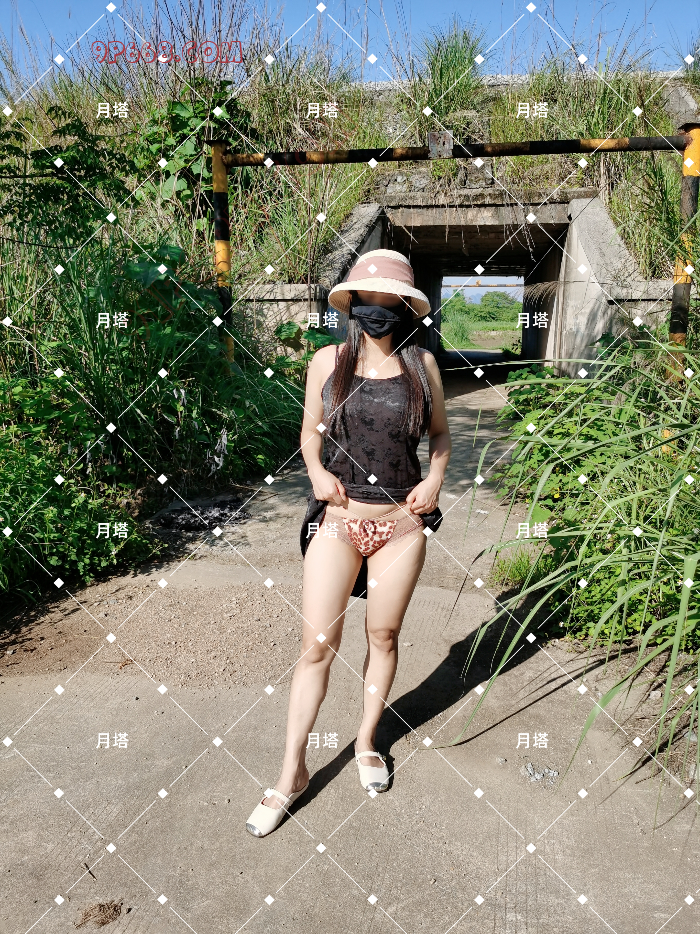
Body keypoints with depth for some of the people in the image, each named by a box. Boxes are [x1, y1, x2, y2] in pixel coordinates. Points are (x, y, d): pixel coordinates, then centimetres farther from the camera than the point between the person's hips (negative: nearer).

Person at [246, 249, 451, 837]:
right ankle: (293, 771, 19)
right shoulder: (328, 361, 1)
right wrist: (316, 471, -10)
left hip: (402, 523, 1)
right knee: (318, 645, 1)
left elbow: (440, 435, 11)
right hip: (339, 521, -1)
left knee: (384, 636, 14)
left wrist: (434, 480, -6)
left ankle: (367, 740, 38)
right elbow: (310, 432, 9)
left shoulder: (422, 364, 2)